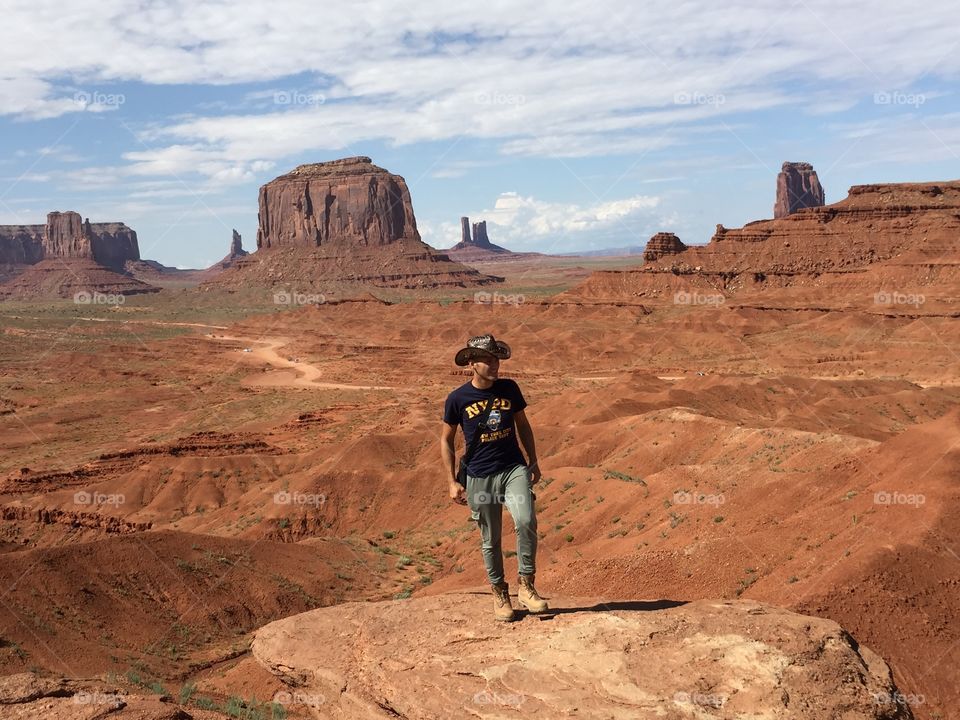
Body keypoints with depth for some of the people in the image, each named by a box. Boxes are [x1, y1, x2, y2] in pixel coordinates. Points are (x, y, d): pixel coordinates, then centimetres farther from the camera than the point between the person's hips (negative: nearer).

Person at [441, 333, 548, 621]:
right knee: (490, 540, 7)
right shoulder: (457, 399, -6)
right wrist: (452, 482, -1)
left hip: (514, 468, 1)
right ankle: (499, 593, 27)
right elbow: (446, 440, 3)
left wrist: (533, 462, 12)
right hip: (480, 477, -1)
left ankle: (526, 586, -3)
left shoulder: (509, 389, 1)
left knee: (526, 521, -20)